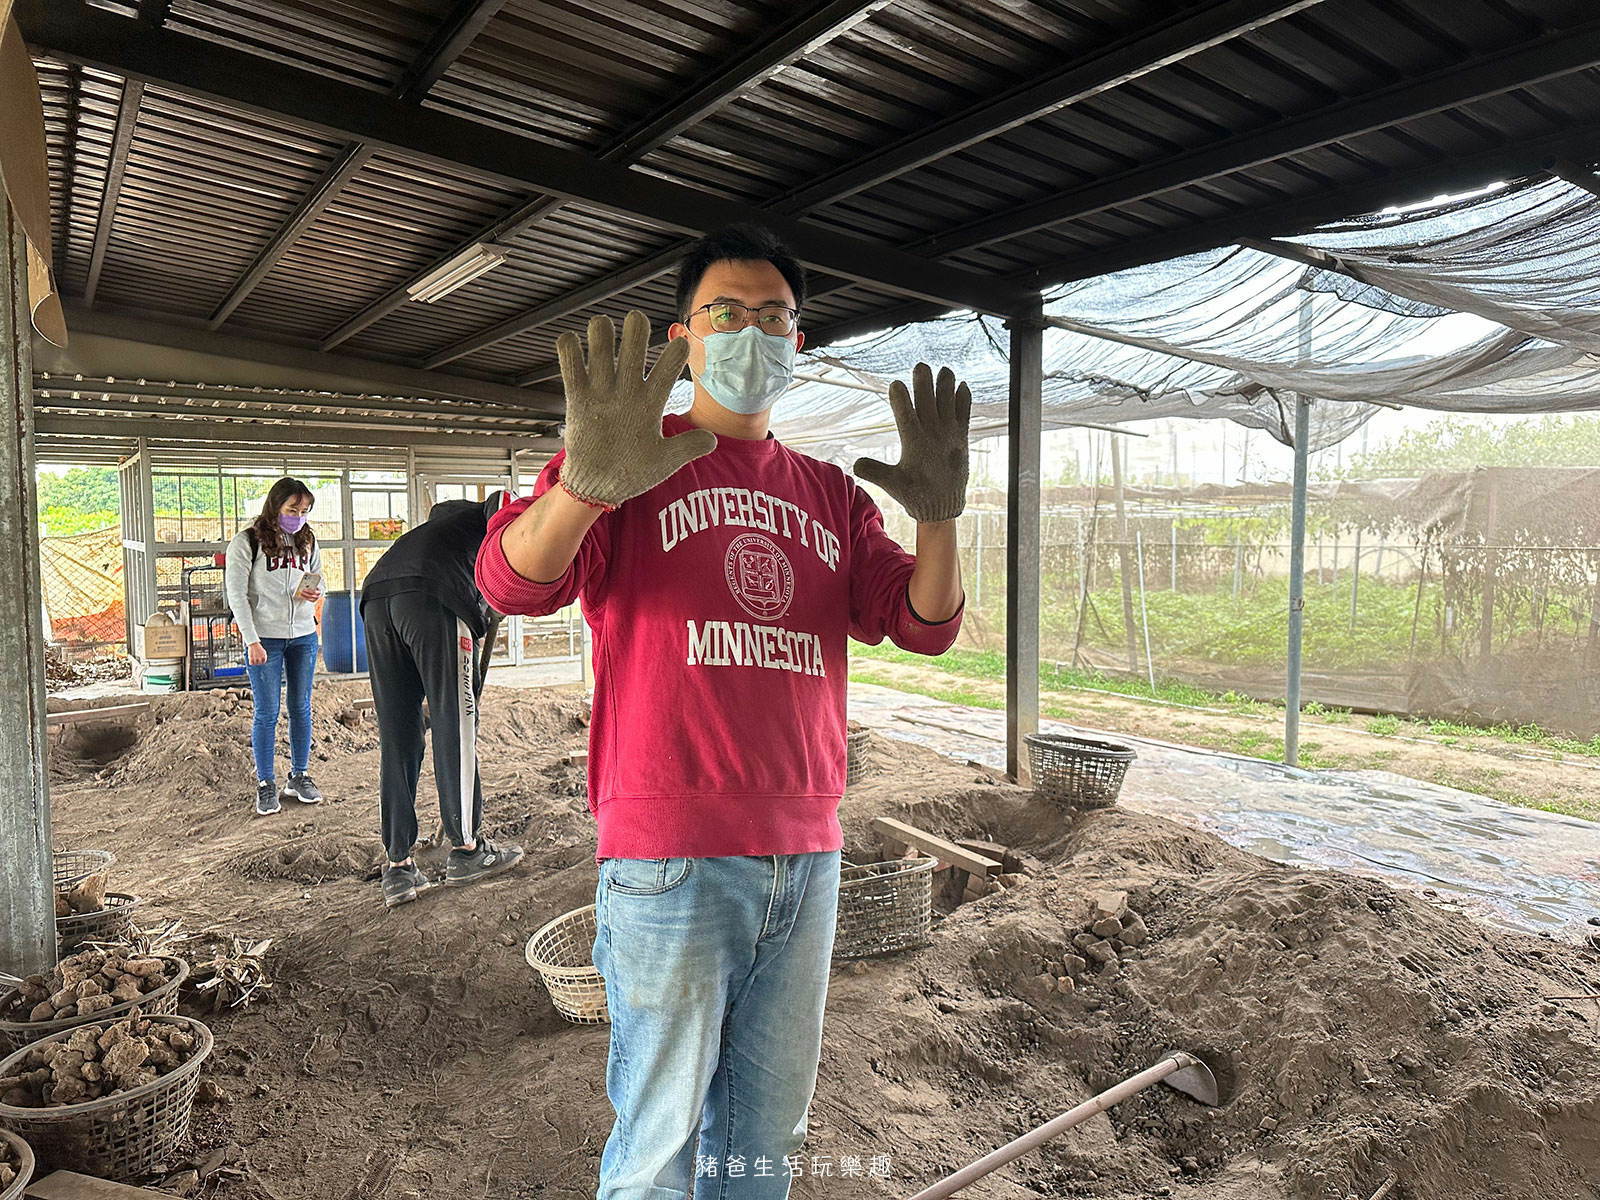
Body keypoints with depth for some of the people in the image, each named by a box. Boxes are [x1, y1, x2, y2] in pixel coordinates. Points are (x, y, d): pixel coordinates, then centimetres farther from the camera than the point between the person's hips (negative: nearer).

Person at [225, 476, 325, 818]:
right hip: (265, 636, -4)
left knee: (302, 709, 10)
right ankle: (265, 784, 11)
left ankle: (299, 776, 22)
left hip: (303, 635, 4)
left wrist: (314, 592, -5)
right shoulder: (247, 541, -6)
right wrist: (252, 640, -14)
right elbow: (236, 594, -7)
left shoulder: (307, 540, 8)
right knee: (267, 713, 0)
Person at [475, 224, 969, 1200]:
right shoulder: (630, 467, 0)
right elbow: (510, 580, -14)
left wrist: (939, 515, -13)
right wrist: (585, 483, -34)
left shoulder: (833, 496, 13)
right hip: (671, 861, -4)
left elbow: (926, 624, 6)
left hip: (807, 860, 5)